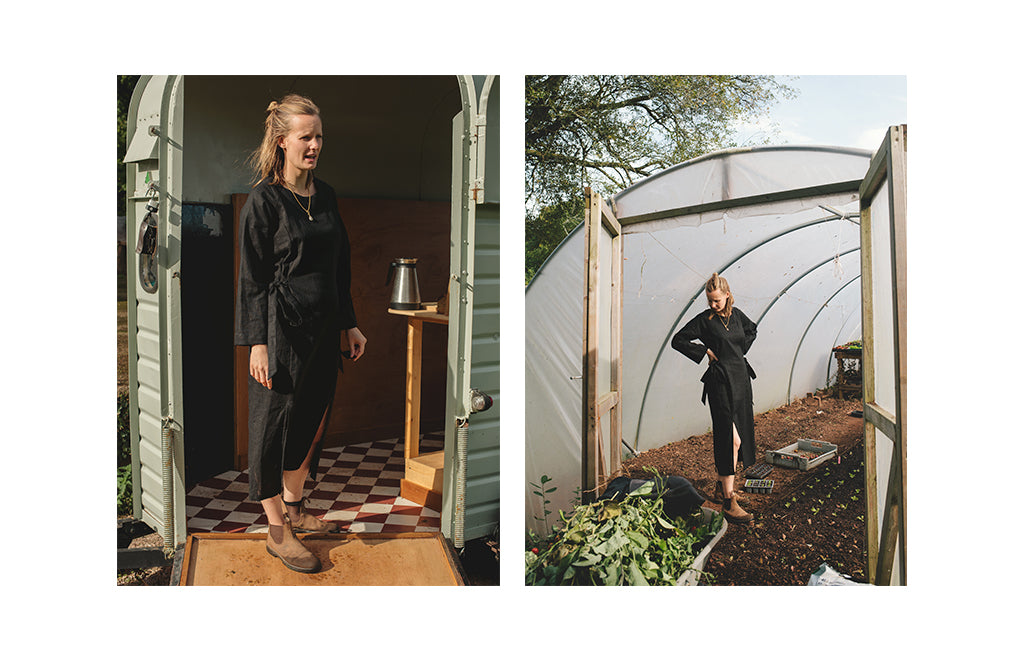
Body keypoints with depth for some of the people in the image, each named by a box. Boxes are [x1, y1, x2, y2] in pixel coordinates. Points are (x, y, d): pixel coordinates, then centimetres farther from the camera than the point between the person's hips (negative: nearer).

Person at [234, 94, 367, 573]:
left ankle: (293, 509, 33)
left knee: (312, 417, 15)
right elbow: (251, 277, -10)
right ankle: (276, 529, 17)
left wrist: (349, 324, 15)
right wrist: (257, 343, -15)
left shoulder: (325, 195, 11)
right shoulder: (263, 200, -8)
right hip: (281, 329, -7)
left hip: (323, 327, 7)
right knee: (275, 420, 3)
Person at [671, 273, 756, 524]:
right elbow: (678, 340, -5)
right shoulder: (704, 319, -6)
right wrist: (705, 351, -7)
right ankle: (728, 502, -11)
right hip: (720, 381, -7)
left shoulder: (736, 314, 9)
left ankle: (722, 485, 29)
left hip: (741, 376, 7)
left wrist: (740, 350, 16)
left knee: (742, 436, 12)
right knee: (731, 439, -13)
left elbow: (752, 330, 29)